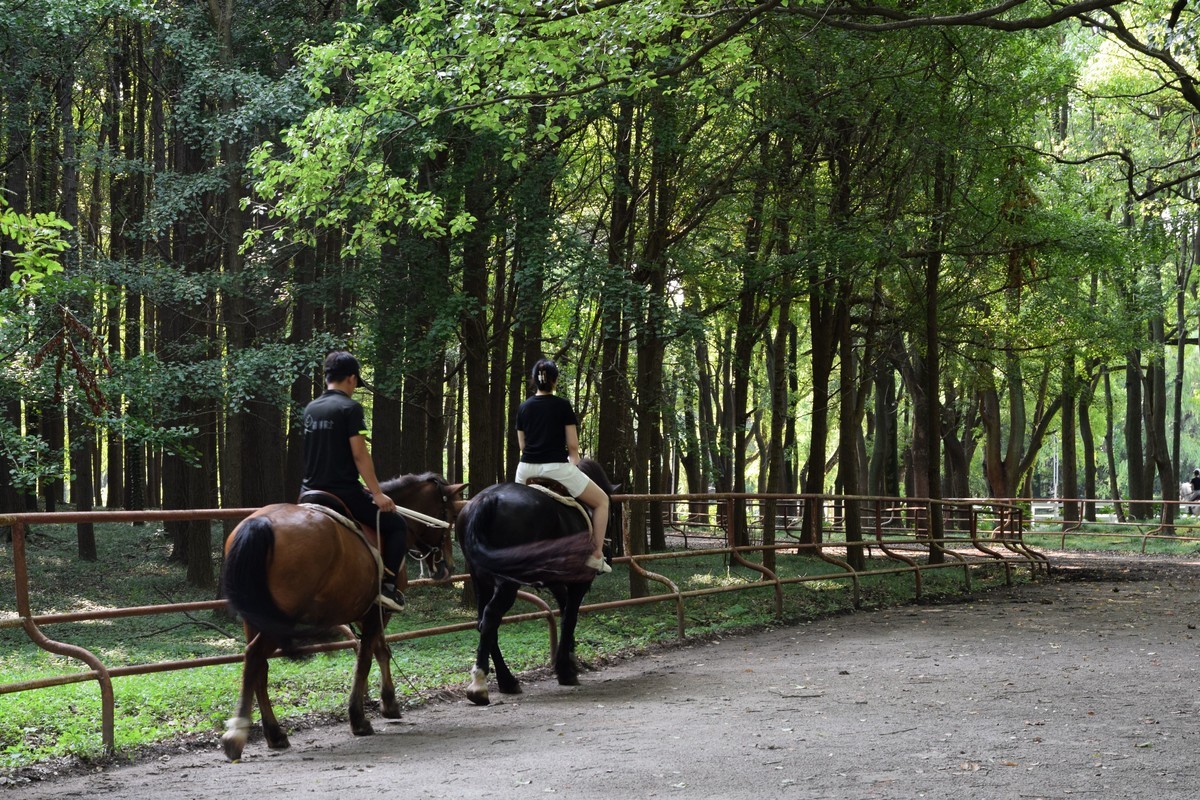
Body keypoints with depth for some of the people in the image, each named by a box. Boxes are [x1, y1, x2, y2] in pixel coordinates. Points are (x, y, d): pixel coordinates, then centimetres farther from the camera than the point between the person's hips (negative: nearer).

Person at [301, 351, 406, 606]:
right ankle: (387, 585, -6)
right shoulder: (350, 407, -10)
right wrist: (377, 493, -14)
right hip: (344, 493, -7)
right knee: (396, 525, 6)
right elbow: (359, 455, -16)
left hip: (311, 492, 7)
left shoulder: (310, 409, 12)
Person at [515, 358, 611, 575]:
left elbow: (522, 445, 13)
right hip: (557, 467, -4)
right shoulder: (562, 405, -4)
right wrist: (574, 466, 16)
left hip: (527, 468, 4)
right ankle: (596, 556, 3)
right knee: (602, 500, 11)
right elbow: (573, 446, -2)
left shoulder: (523, 407, 7)